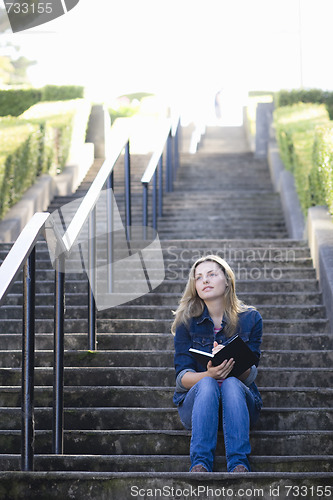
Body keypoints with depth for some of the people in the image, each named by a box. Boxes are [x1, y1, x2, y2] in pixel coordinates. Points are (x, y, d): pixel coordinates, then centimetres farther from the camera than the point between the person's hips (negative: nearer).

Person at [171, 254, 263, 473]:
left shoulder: (250, 318, 2)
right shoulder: (187, 321, 2)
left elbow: (251, 375, -5)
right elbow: (182, 376, -5)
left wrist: (231, 363, -29)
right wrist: (209, 374, -28)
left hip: (240, 400, 0)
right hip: (195, 402, 0)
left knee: (232, 384, -33)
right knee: (207, 385, -33)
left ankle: (239, 463, -44)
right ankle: (200, 462, -43)